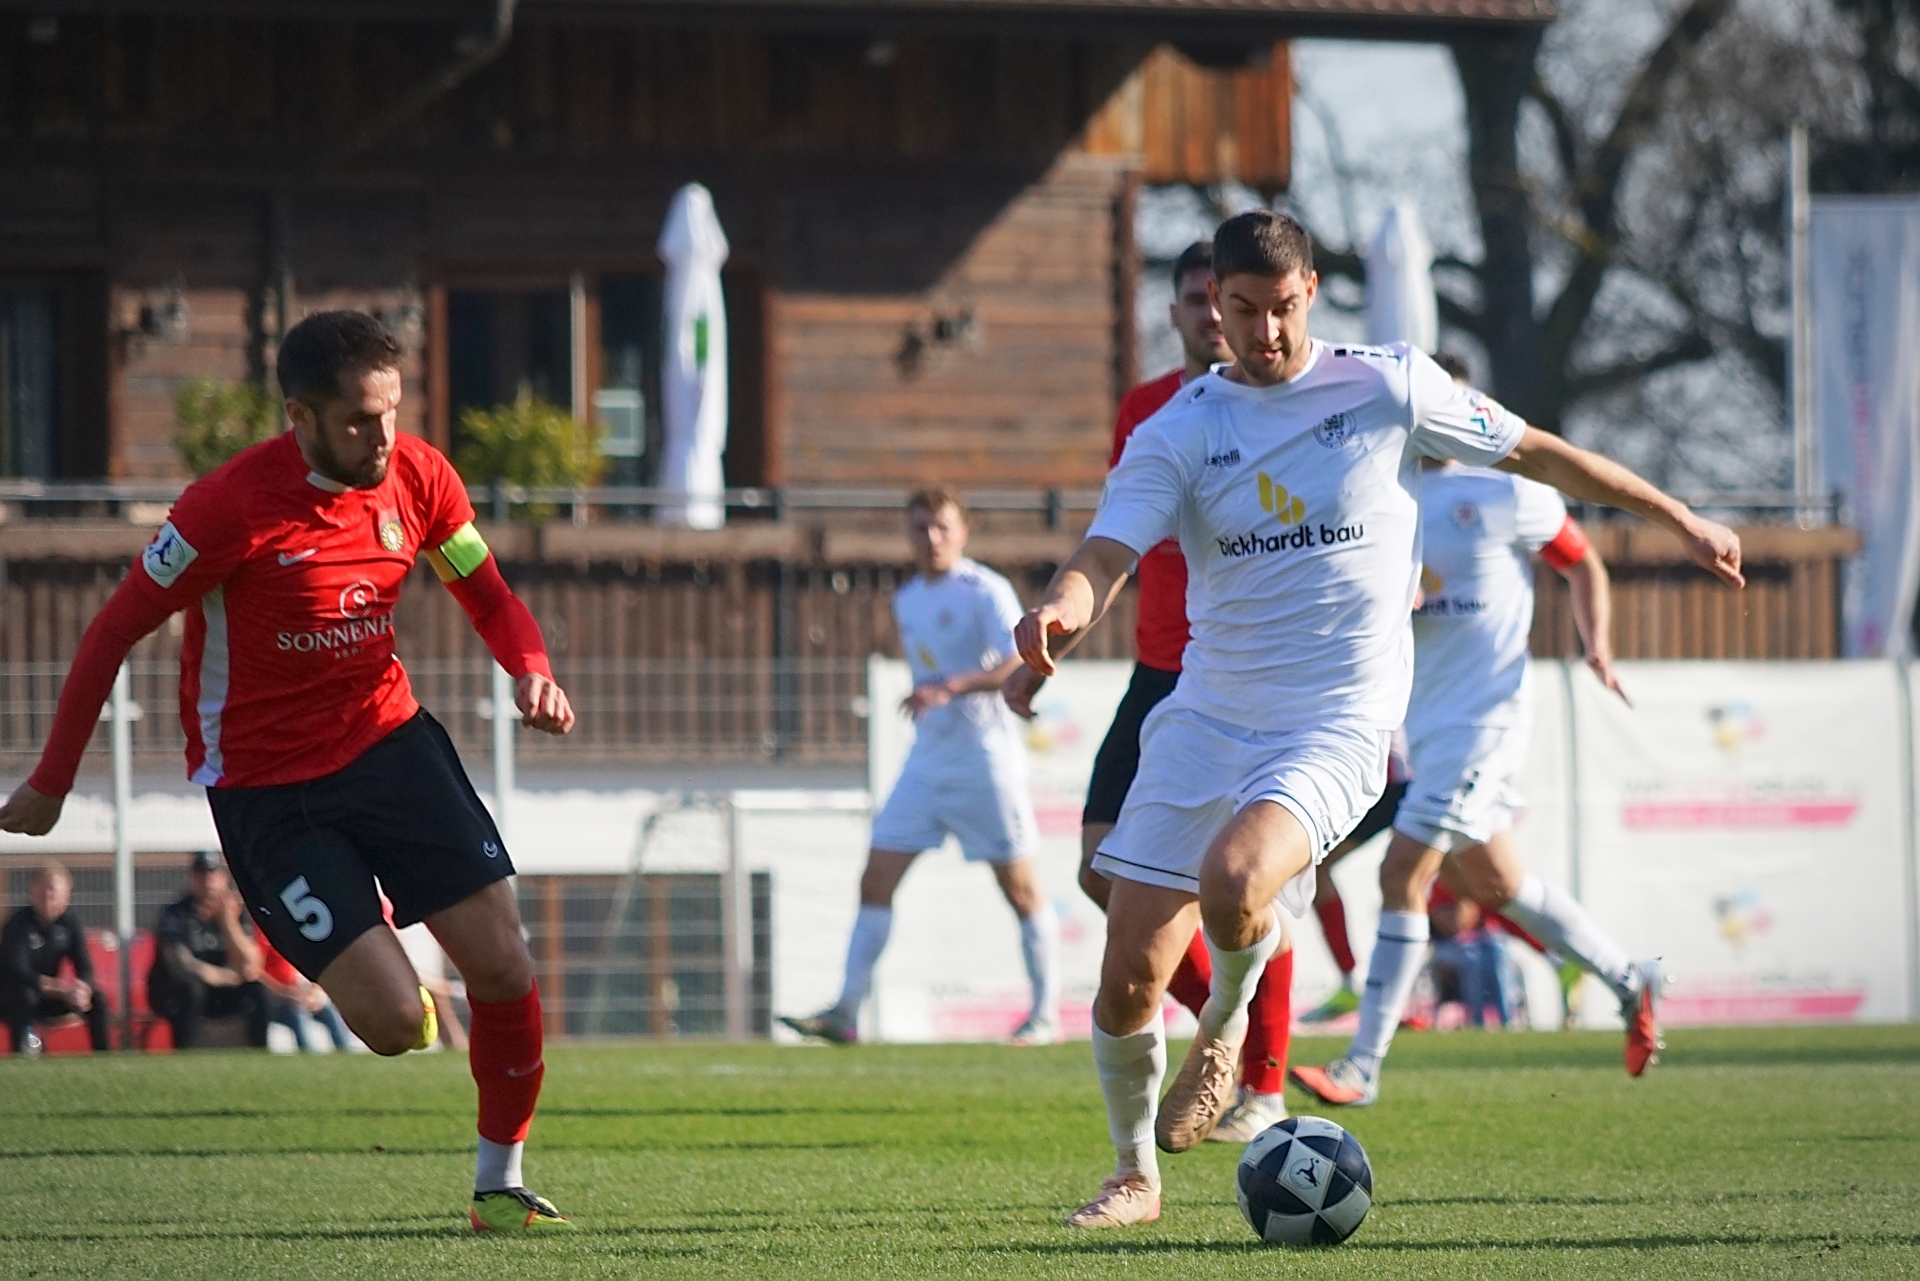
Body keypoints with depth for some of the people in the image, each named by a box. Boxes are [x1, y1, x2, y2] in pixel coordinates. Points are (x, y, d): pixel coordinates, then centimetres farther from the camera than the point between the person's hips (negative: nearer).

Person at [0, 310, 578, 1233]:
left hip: (389, 741, 5)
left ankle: (501, 1187, 13)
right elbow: (114, 632, -11)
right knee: (394, 1025, -13)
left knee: (503, 966, -7)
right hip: (267, 790, -5)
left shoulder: (418, 478, -4)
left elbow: (488, 598, 11)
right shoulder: (233, 506, -20)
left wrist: (530, 670, -11)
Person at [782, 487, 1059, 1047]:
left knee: (1020, 889, 0)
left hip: (986, 759, -7)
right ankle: (845, 1013, -4)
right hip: (925, 762, 7)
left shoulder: (986, 592, -10)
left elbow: (1019, 664, -23)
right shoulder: (906, 600, 13)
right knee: (876, 880, -2)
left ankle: (1045, 1014, 10)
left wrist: (949, 688, -32)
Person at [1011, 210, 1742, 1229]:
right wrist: (1062, 609, -35)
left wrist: (1680, 521, 17)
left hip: (1334, 729, -3)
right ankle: (1134, 1174, 22)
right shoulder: (1180, 431, 1)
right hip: (1204, 717, 3)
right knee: (1128, 981, -3)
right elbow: (1106, 556, -11)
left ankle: (1228, 1021, 1)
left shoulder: (1389, 388, 0)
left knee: (1231, 883, -33)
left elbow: (1535, 454, 11)